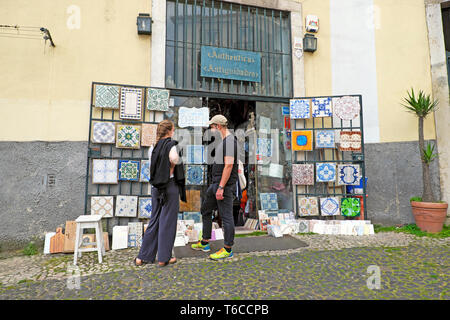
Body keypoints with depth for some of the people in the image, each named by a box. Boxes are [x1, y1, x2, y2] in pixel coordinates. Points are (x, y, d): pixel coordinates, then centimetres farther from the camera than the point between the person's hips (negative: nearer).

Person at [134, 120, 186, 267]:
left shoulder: (155, 146, 9)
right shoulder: (171, 144, -10)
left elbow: (152, 165, 11)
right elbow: (174, 158, -27)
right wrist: (171, 170, -9)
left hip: (156, 187, 7)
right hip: (170, 185, -7)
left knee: (154, 220, 15)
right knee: (167, 221, 4)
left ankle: (143, 256, 22)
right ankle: (164, 258, 16)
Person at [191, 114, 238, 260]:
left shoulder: (230, 141, -15)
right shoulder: (222, 141, 17)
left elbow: (228, 166, -23)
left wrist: (221, 187, -24)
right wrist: (216, 185, 21)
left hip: (225, 185, -11)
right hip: (215, 183, 11)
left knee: (226, 216, -2)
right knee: (206, 210, 18)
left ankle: (227, 249, 12)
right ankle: (204, 243, 31)